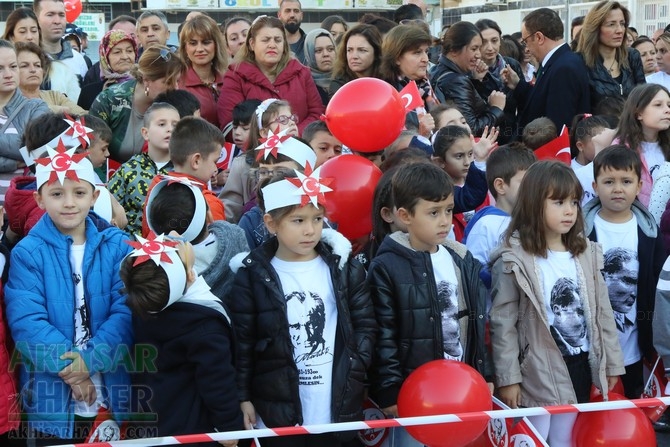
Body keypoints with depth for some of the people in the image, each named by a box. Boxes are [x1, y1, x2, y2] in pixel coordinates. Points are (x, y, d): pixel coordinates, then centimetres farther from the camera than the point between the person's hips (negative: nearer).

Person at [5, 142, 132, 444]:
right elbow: (26, 321, -13)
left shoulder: (118, 246, 2)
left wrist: (91, 359, -19)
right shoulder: (27, 253, -3)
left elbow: (128, 312, -7)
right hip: (51, 399, -1)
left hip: (114, 394, 2)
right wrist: (67, 367, -22)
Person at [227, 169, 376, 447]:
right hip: (278, 409, -2)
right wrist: (243, 397, -3)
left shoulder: (344, 268, 2)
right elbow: (241, 341, -3)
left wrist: (354, 371, -5)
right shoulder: (252, 276, -5)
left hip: (337, 407, 2)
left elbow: (365, 325, 5)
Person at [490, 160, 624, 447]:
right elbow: (503, 323, -11)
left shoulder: (587, 254, 6)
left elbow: (602, 312, 11)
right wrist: (507, 378, -12)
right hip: (537, 372, -5)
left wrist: (611, 363, 10)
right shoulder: (513, 260, -12)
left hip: (580, 365, 5)